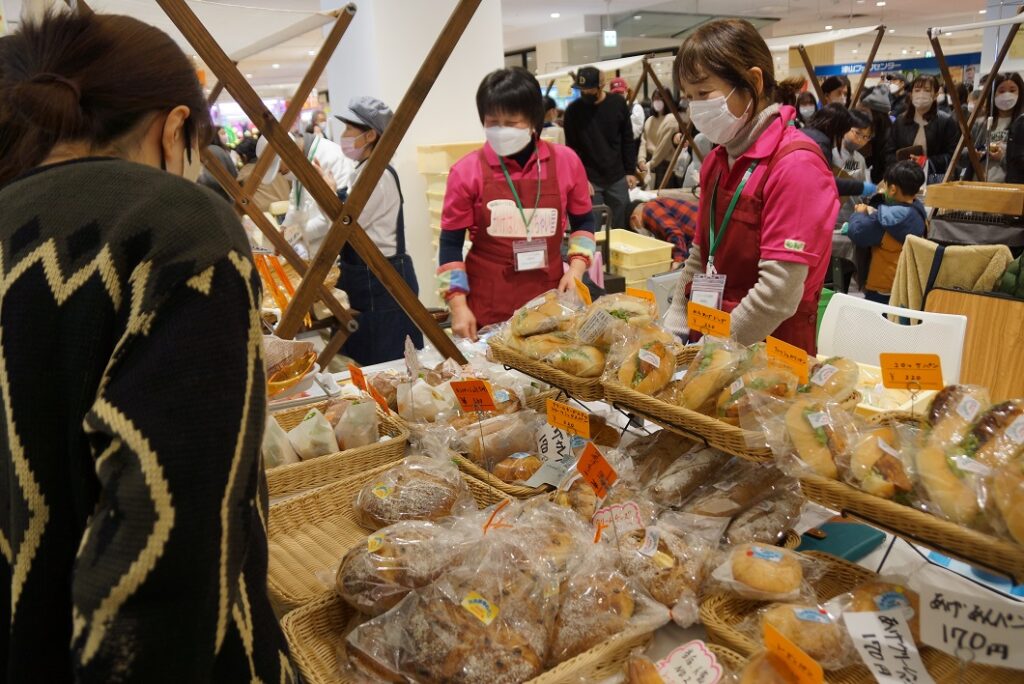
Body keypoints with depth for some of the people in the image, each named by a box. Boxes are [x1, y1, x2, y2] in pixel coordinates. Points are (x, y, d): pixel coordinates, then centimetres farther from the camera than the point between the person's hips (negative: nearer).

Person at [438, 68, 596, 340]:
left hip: (550, 299, 2)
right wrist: (459, 307, -8)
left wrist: (576, 267, -2)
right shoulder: (467, 171, -6)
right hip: (488, 307, -2)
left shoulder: (565, 161, -1)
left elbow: (584, 221, 13)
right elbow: (451, 242, -1)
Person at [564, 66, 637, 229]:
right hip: (590, 180, -2)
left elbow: (627, 140, 6)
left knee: (620, 226, 8)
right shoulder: (573, 110, -4)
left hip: (617, 178, 2)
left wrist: (630, 171, 3)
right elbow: (572, 148, -3)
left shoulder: (618, 104, 1)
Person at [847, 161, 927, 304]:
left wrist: (860, 213, 2)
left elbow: (857, 232, -16)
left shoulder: (890, 216, -23)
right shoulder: (917, 212, 4)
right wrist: (872, 212, 10)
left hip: (884, 288, -8)